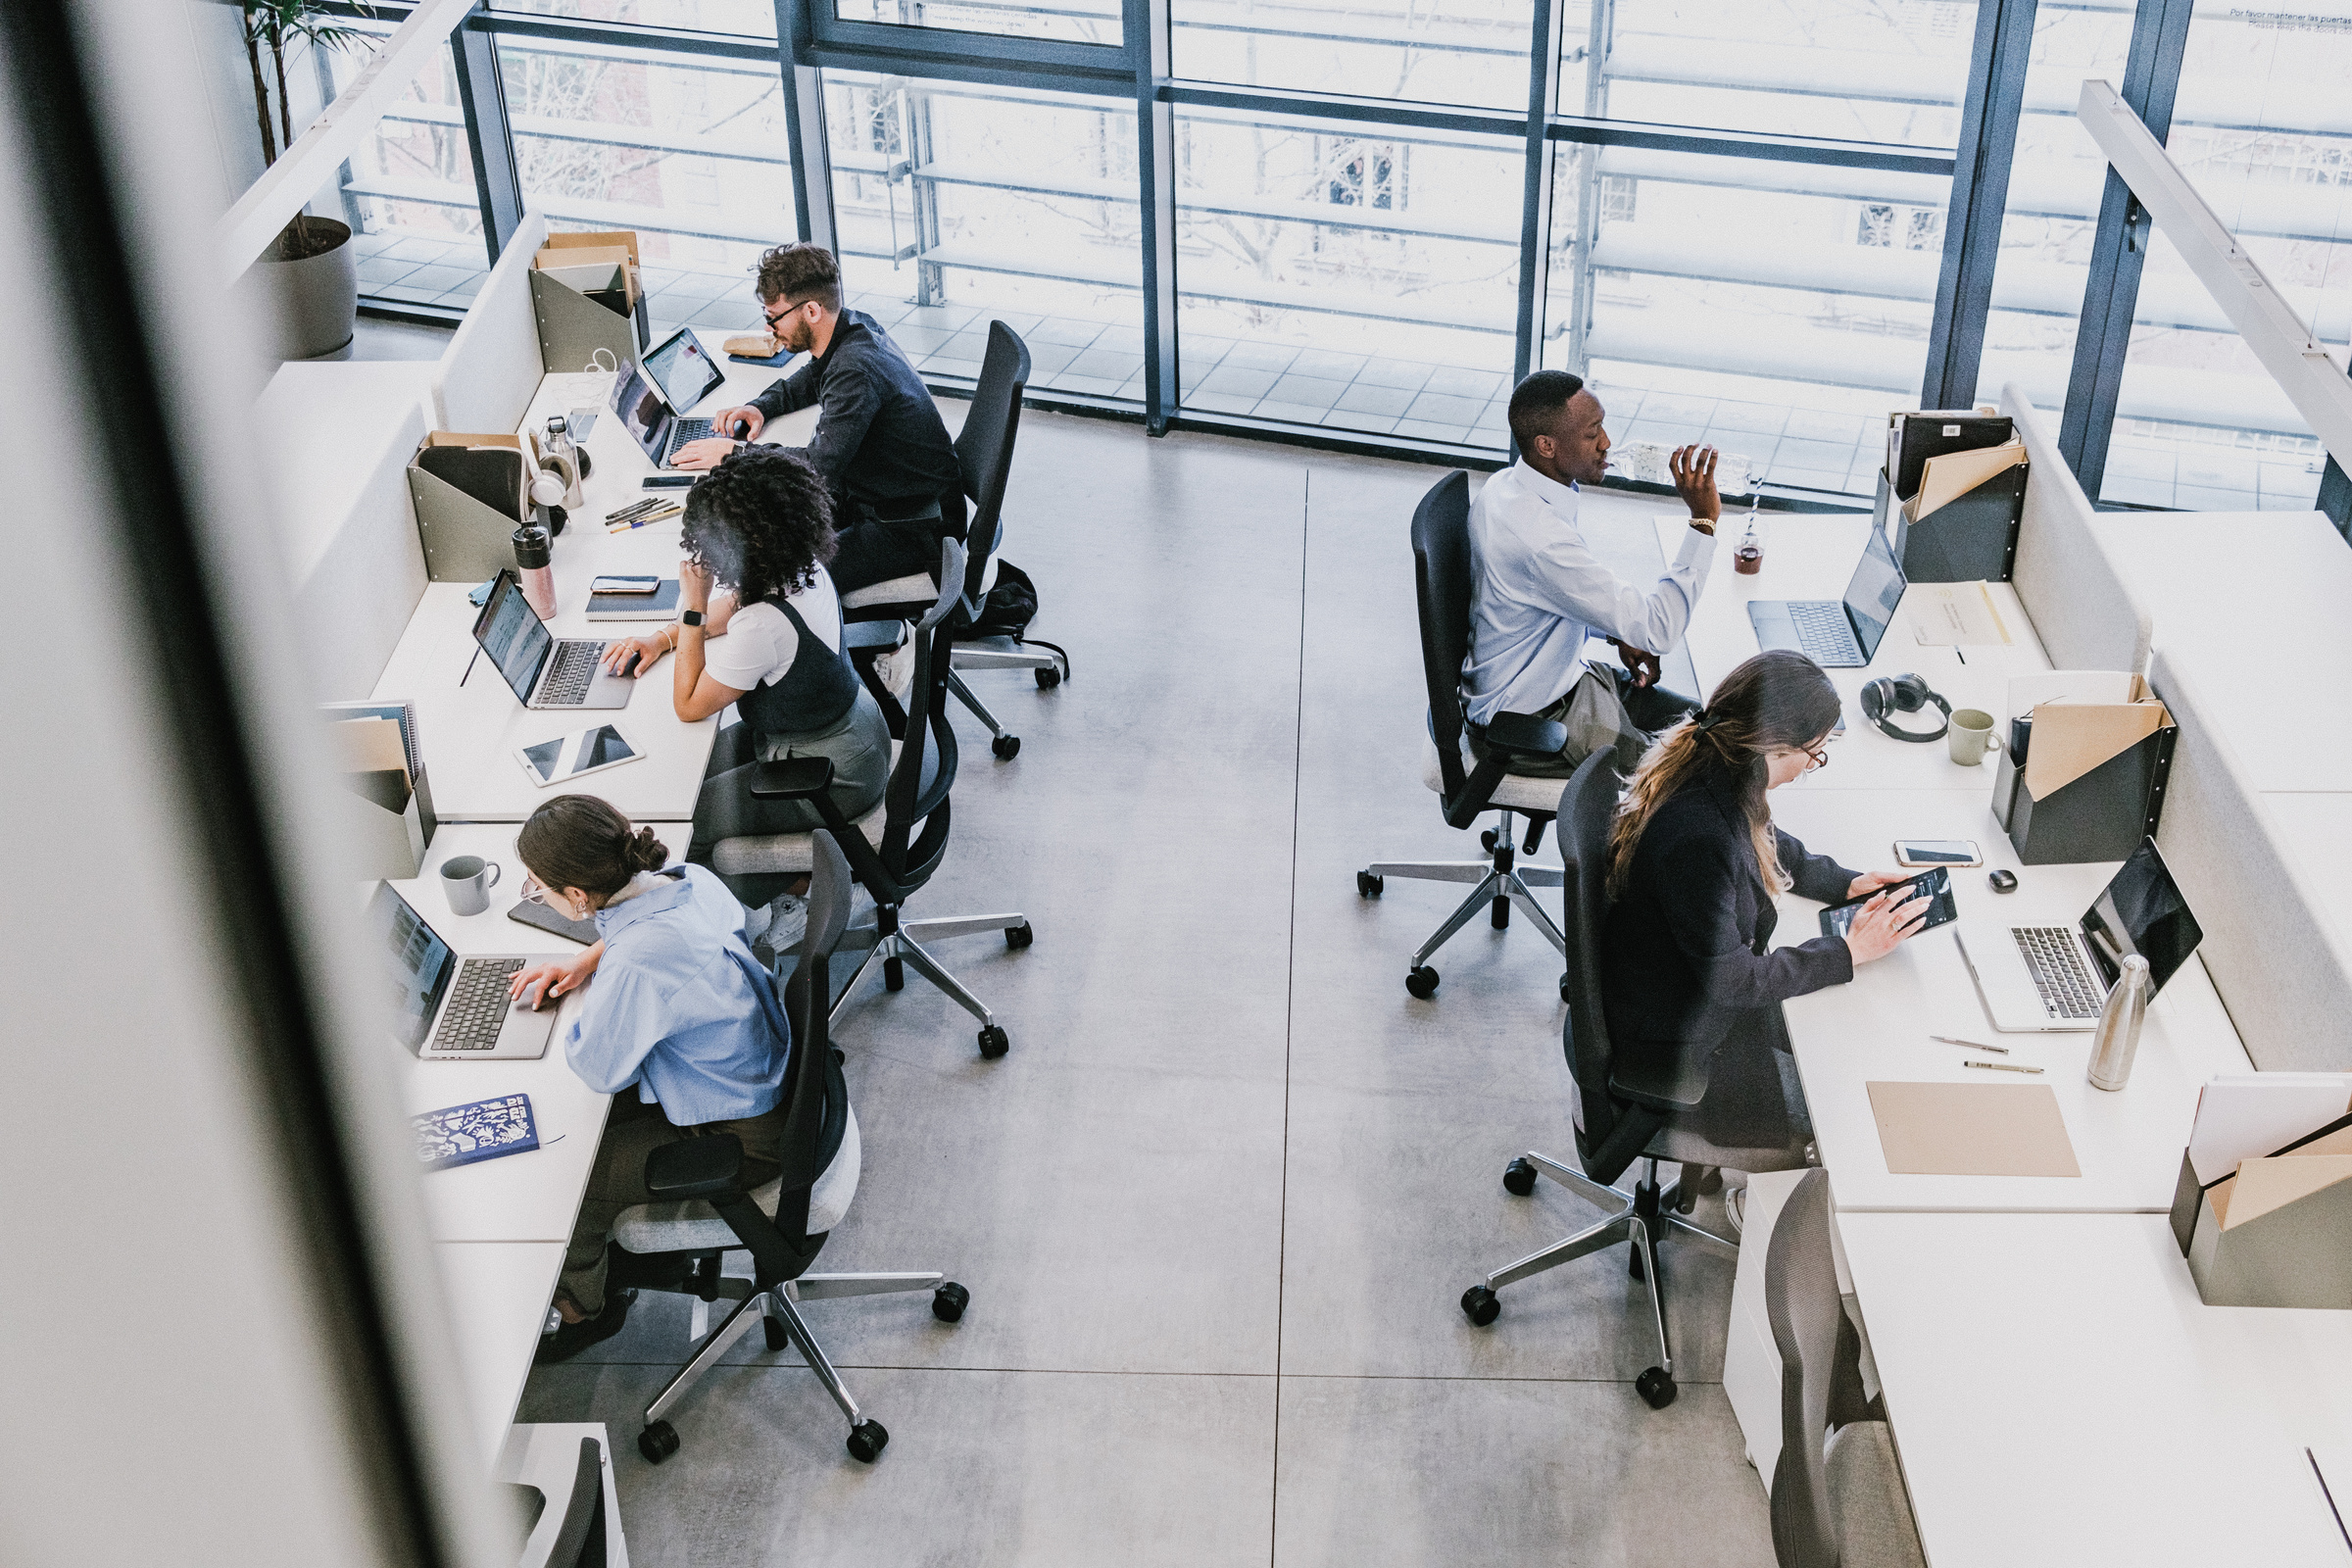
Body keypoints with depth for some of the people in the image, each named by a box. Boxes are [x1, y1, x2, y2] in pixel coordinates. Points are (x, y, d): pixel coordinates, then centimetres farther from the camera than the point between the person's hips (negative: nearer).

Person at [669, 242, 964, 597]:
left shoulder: (857, 372, -28)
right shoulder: (856, 326, 3)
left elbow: (821, 464, -34)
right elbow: (809, 380, 26)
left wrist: (733, 454, -24)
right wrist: (760, 407, 7)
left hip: (914, 528, -10)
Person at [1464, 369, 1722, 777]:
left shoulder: (1507, 486, -3)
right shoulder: (1538, 537, -35)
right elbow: (1657, 630, -31)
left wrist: (1619, 634, 3)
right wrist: (1703, 520, -31)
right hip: (1529, 724, -10)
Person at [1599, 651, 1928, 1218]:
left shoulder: (1711, 771, -9)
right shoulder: (1698, 836, -38)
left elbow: (1772, 848, 15)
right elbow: (1728, 979, -28)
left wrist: (1846, 883, 2)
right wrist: (1850, 951, -21)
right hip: (1676, 1048, -9)